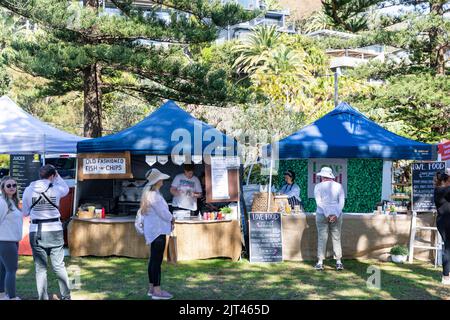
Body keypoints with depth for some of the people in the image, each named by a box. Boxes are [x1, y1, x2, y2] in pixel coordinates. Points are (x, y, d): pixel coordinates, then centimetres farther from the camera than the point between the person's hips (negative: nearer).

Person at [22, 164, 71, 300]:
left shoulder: (28, 190, -2)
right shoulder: (56, 189, -4)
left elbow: (25, 212, 7)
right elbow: (66, 189, 19)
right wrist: (57, 176, 17)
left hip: (36, 232, 0)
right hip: (55, 231, 0)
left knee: (40, 268, 8)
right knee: (59, 266, 10)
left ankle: (43, 297, 11)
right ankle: (66, 296, 17)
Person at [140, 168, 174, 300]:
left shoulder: (149, 193, 13)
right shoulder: (154, 195, -19)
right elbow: (163, 212, -18)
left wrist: (169, 220, 7)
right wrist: (172, 219, 1)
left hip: (153, 230, 11)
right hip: (158, 230, -11)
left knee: (153, 259, 15)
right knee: (157, 260, -8)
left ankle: (151, 288, 22)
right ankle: (157, 291, -5)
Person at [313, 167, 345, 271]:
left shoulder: (318, 186, -1)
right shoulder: (339, 186, 5)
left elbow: (319, 202, -9)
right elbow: (342, 202, -2)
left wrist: (328, 214, -12)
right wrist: (335, 215, -10)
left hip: (322, 214, -2)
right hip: (336, 214, 2)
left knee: (322, 238, 2)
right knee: (336, 238, 6)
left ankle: (320, 263, 2)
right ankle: (338, 262, 5)